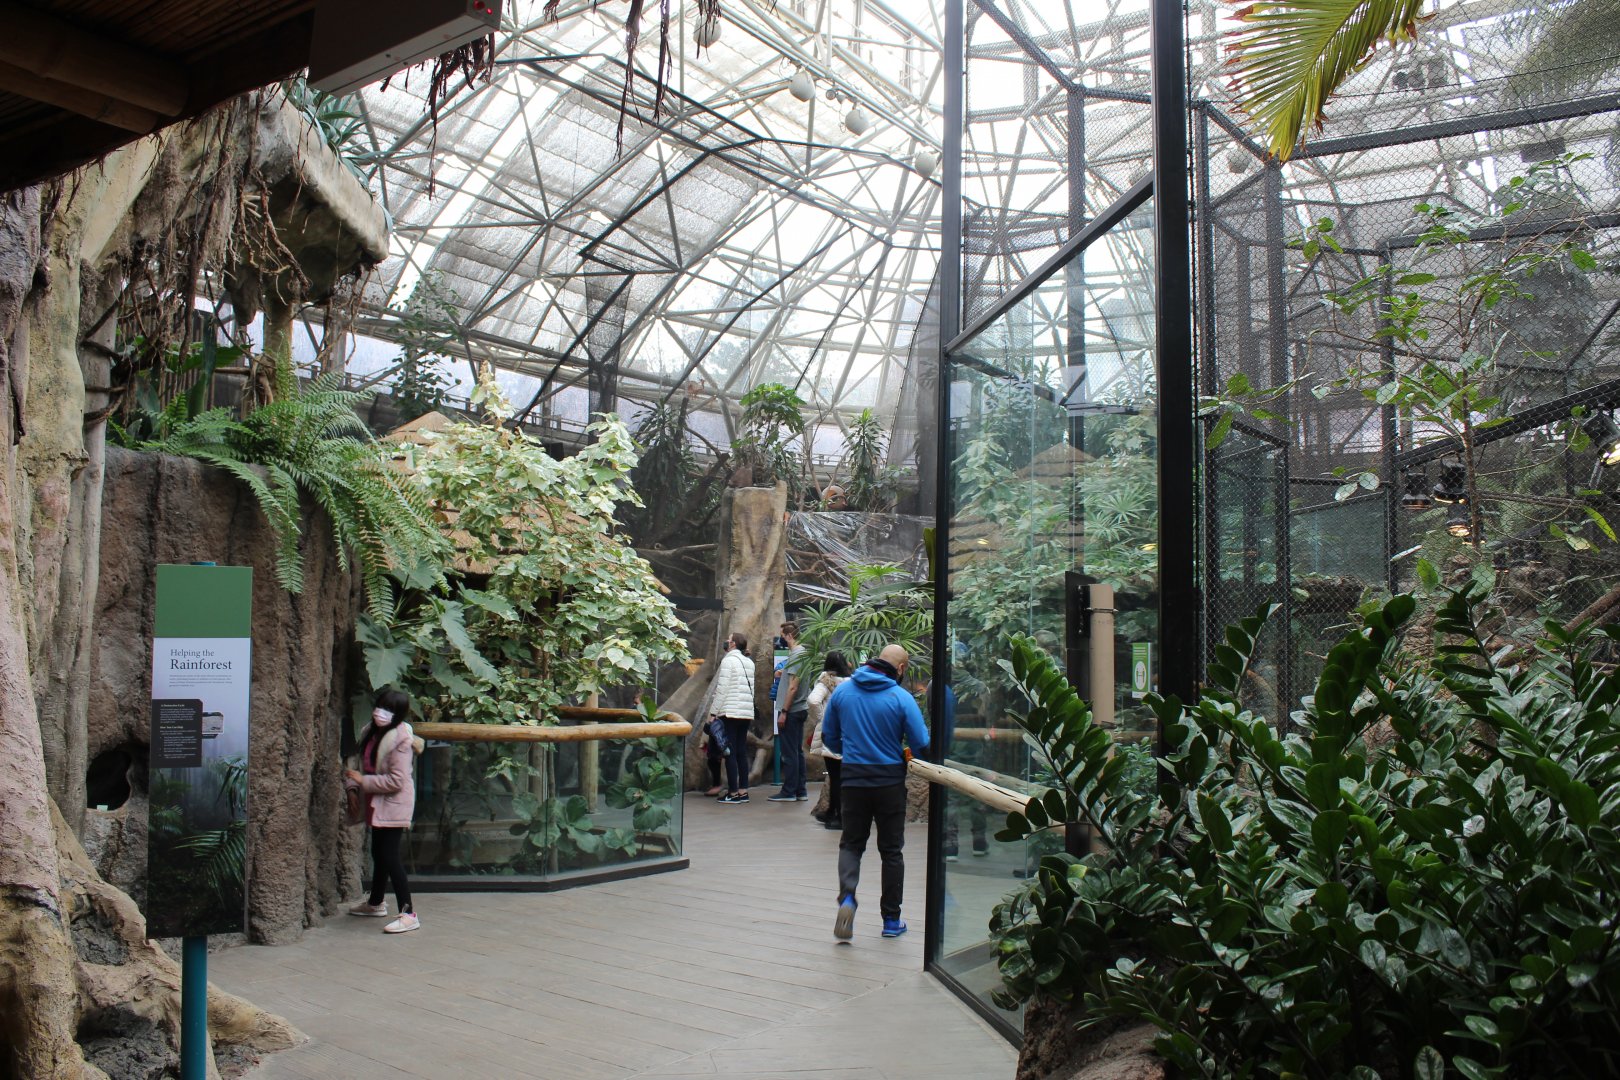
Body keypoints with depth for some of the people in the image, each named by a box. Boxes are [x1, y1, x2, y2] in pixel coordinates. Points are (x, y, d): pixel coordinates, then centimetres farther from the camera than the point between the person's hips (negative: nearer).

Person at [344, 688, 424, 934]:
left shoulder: (400, 739, -20)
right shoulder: (371, 732, 7)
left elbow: (397, 781, -24)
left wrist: (363, 780, -18)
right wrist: (354, 784, 4)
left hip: (394, 805, -9)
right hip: (377, 803, 9)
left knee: (390, 857, -11)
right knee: (378, 854, 22)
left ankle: (408, 914, -7)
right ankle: (376, 903, 40)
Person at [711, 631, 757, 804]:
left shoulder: (728, 660, -7)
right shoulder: (749, 662, 13)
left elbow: (722, 689, -11)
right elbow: (751, 689, 12)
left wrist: (714, 712, -8)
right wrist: (749, 708, 14)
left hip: (730, 711, -7)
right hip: (747, 712, 7)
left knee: (730, 752, -3)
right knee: (742, 752, 9)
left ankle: (733, 792, -4)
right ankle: (743, 791, 9)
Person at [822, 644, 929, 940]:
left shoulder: (842, 691, -1)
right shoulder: (901, 698, -12)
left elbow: (828, 737, 7)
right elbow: (921, 744, -12)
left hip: (853, 779, 2)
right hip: (890, 781, -2)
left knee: (851, 843, 15)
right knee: (891, 850, 12)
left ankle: (846, 896, -12)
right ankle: (891, 921, 19)